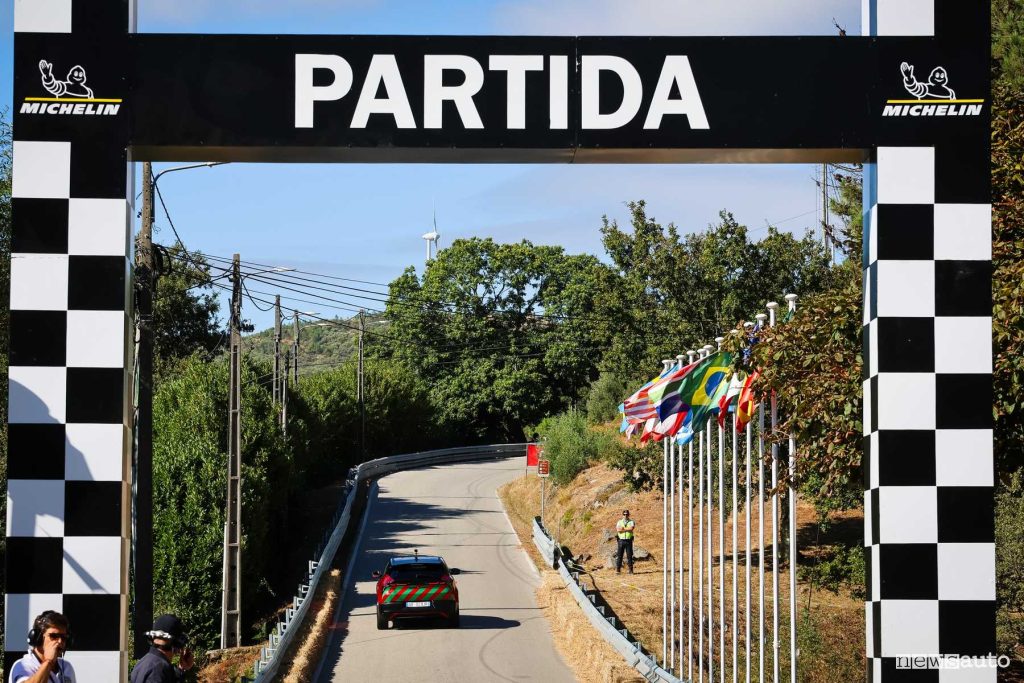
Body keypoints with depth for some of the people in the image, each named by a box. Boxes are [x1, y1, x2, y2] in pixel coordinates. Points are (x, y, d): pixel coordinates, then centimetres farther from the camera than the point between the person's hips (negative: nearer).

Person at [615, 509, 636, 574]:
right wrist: (627, 529, -10)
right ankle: (618, 570, -2)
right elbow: (617, 530, -7)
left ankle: (630, 570, 3)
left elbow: (631, 528, -15)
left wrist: (623, 529, -8)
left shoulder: (631, 522, 6)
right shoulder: (619, 522, 11)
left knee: (629, 555, -1)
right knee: (619, 555, -3)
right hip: (621, 540, 1)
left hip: (628, 540, -1)